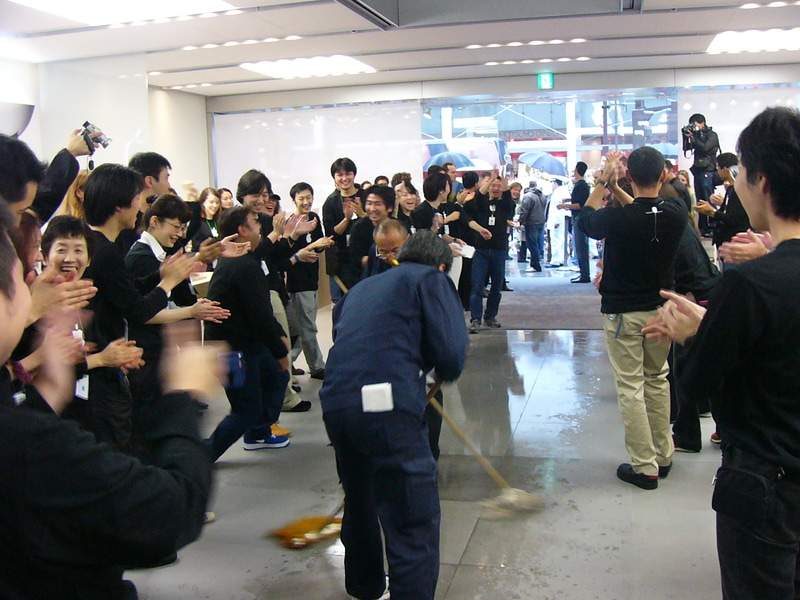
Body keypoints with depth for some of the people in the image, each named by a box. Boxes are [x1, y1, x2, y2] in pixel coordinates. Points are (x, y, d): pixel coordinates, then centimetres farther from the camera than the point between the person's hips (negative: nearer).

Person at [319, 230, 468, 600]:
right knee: (416, 523, 1)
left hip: (334, 403, 7)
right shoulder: (431, 279, 10)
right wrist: (443, 374, 21)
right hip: (387, 405, -7)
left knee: (360, 500, 27)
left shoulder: (361, 288, 28)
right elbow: (451, 354, -2)